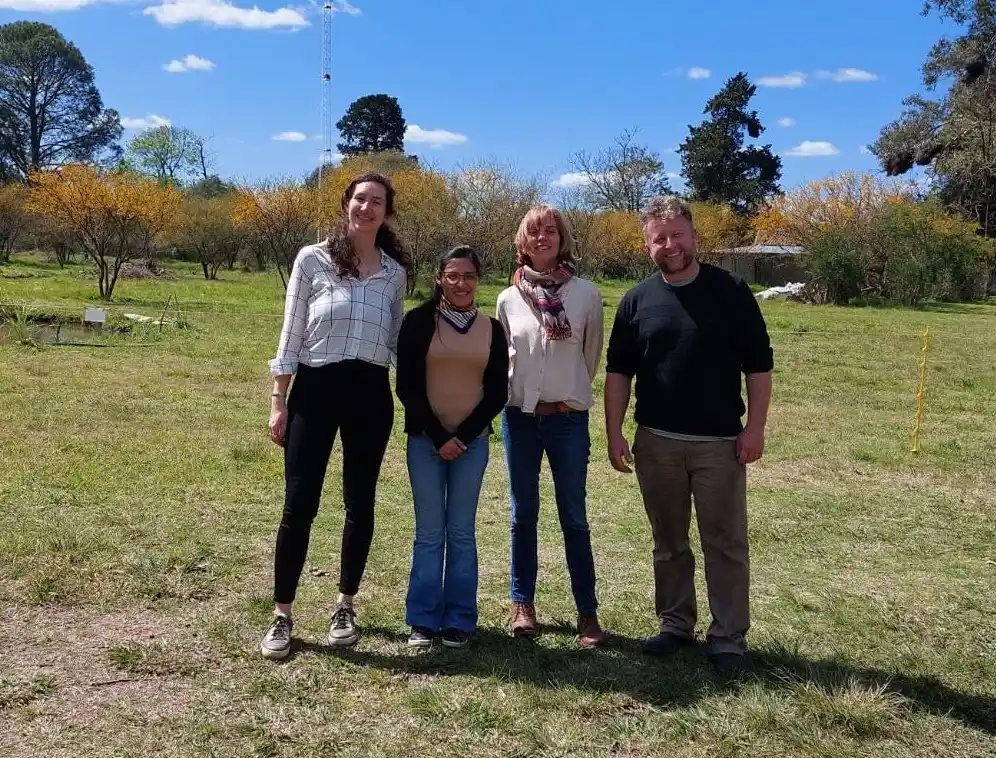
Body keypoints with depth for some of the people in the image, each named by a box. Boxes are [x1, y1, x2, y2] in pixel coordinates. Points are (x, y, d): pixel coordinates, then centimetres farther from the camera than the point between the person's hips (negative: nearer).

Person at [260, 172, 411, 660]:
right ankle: (282, 615, 10)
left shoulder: (395, 272, 7)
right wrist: (279, 400, -3)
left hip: (371, 394, 3)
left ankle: (345, 607, 25)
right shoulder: (313, 259, 0)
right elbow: (291, 334, 1)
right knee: (299, 504, -3)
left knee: (359, 504, 10)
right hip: (315, 388, -2)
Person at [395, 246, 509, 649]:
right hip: (426, 440, -1)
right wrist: (438, 437, -9)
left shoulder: (492, 329, 5)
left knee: (461, 533, 5)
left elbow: (497, 394, 4)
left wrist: (463, 437, -7)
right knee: (429, 533, 2)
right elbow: (406, 386, -4)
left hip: (472, 442, 1)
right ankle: (423, 620, 11)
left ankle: (459, 620, 13)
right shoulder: (419, 321, -1)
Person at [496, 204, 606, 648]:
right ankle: (522, 603, 22)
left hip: (569, 418, -2)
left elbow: (592, 356, 6)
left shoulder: (586, 294, -3)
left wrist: (572, 394, 11)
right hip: (519, 416, 2)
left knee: (574, 518, 3)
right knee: (523, 515, 10)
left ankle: (587, 611, 12)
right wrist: (505, 398, 12)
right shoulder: (508, 299, 2)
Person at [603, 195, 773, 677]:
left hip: (720, 442, -2)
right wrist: (614, 434, -1)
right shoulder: (637, 300, 4)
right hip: (655, 442, 3)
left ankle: (728, 638, 12)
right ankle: (675, 625, 27)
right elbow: (618, 371, 7)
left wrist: (755, 427, -9)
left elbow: (758, 364, -2)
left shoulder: (730, 291, -2)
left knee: (725, 543, 2)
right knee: (668, 542, 13)